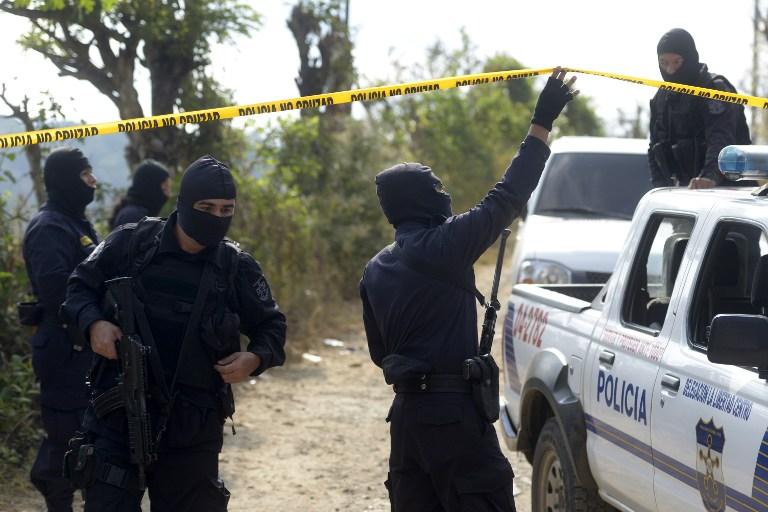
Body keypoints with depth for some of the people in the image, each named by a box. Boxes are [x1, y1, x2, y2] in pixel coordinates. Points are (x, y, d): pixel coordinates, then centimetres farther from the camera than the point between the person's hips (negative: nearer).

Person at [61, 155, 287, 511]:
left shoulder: (236, 267, 0)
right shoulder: (131, 243, -3)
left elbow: (271, 325, 11)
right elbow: (79, 287, 8)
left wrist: (256, 358, -11)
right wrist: (93, 323, -13)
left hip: (193, 426, 1)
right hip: (119, 415, -1)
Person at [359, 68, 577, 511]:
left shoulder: (376, 271, 11)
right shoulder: (444, 245, -11)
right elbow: (507, 198, -12)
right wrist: (542, 125, -8)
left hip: (406, 410, 8)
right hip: (453, 412, -8)